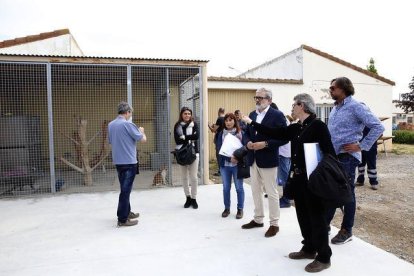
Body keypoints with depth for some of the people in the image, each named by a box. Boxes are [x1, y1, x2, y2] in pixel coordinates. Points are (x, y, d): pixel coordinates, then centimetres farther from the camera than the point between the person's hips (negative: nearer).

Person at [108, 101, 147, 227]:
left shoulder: (111, 125, 7)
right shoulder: (128, 124, -15)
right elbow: (143, 139, -11)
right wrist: (141, 131, 10)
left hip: (118, 161, 8)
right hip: (129, 161, -8)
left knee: (124, 188, 19)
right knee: (126, 189, -2)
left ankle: (126, 212, 30)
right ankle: (122, 219, 4)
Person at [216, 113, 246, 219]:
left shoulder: (241, 133, -3)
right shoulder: (221, 134, 2)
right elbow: (219, 149, -3)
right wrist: (229, 158, -17)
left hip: (238, 164, -2)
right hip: (225, 164, 2)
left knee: (239, 188, 5)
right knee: (226, 188, 11)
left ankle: (240, 209, 18)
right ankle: (226, 208, 25)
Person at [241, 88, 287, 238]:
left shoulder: (277, 115, -9)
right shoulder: (252, 115, 12)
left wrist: (265, 144, -22)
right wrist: (248, 142, -3)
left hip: (267, 160, -7)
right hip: (253, 159, 7)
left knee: (271, 193, 3)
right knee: (255, 191, 15)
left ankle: (274, 224, 16)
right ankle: (258, 219, 30)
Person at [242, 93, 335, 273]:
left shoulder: (318, 125, -14)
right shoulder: (295, 128, 10)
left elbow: (329, 153, -17)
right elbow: (274, 133, 10)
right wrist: (251, 122, 11)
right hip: (298, 179, 8)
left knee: (317, 217, 3)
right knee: (303, 216, 16)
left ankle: (324, 258, 17)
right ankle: (309, 249, 33)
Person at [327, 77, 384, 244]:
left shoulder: (356, 107, -12)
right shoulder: (335, 108, 12)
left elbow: (378, 127, -16)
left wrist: (361, 146, -16)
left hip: (347, 157, -7)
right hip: (332, 156, 8)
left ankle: (346, 231, 18)